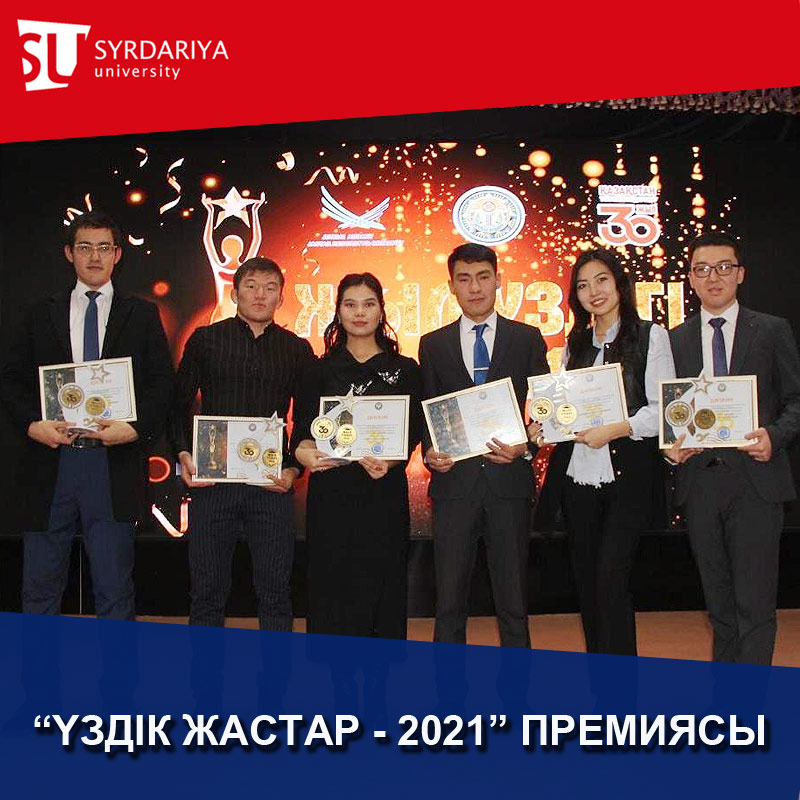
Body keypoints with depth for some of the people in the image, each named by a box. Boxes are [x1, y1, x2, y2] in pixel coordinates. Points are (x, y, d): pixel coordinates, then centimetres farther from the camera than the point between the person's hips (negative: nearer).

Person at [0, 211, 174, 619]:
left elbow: (162, 382, 2)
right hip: (52, 462, 2)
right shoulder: (43, 314, 13)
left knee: (115, 591, 4)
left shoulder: (142, 315, 8)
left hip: (114, 465, -2)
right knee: (40, 588, 10)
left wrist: (136, 428, -14)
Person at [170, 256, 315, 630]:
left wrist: (294, 468, -4)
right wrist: (183, 454, -7)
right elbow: (178, 404, 7)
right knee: (207, 591, 6)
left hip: (272, 485, 1)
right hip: (212, 480, 0)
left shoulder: (297, 350, 8)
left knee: (275, 592, 5)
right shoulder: (205, 340, 6)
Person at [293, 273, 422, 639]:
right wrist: (302, 452, -16)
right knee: (328, 593, 4)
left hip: (383, 491, -1)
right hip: (330, 492, 1)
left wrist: (389, 462, -18)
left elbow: (414, 434, 1)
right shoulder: (322, 370, 10)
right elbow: (302, 429, 7)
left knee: (379, 593, 1)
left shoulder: (404, 370, 7)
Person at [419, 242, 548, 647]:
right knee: (449, 601, 5)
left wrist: (525, 448, -11)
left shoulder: (527, 339, 8)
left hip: (509, 480, 0)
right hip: (454, 481, 1)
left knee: (513, 599, 7)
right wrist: (429, 453, -7)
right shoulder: (433, 344, 11)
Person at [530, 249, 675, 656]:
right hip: (576, 475, 5)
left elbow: (663, 408, -5)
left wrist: (617, 428, -19)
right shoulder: (575, 343, 16)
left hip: (627, 475, -5)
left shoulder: (650, 336, 1)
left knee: (610, 580, -13)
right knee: (585, 581, 10)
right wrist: (544, 425, -3)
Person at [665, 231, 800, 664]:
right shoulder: (675, 339, 11)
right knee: (719, 604, 13)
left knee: (754, 604, -6)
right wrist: (669, 444, -6)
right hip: (699, 479, 3)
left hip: (755, 481, -3)